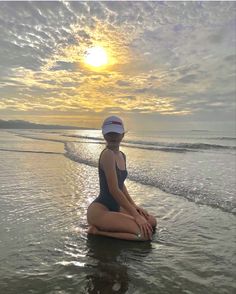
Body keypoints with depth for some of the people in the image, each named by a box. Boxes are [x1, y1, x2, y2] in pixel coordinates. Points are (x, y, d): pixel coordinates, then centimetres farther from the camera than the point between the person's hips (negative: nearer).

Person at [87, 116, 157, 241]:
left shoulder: (122, 156, 9)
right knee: (145, 233, -17)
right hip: (99, 210, -9)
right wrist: (136, 216, -18)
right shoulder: (107, 154, -19)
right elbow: (114, 190, -22)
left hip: (115, 207, 9)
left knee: (151, 222, 10)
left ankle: (103, 227, 12)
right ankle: (97, 231, -4)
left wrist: (134, 206, 9)